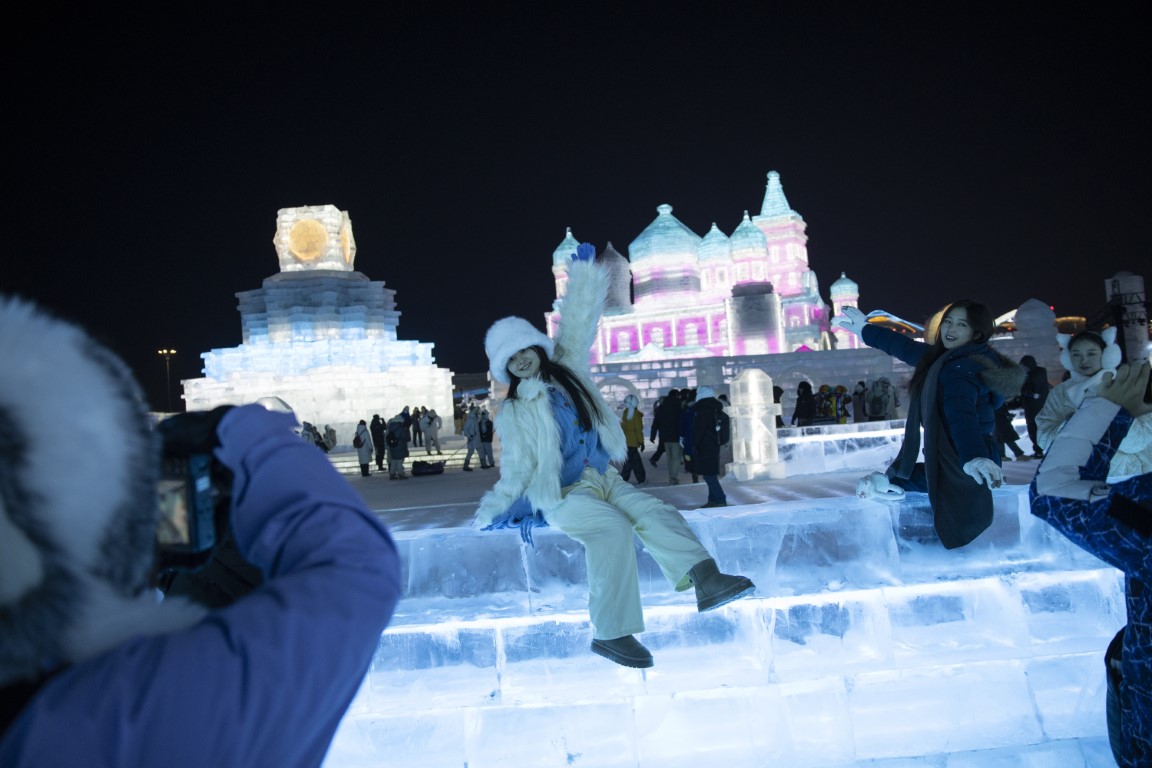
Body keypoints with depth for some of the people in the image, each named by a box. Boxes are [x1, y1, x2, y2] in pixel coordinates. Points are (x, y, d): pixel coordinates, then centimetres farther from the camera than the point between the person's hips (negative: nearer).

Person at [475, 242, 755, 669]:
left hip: (605, 479, 5)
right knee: (612, 529, -31)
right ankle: (610, 633, -32)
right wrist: (491, 514, -9)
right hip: (562, 495, -5)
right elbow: (516, 470, 0)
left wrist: (583, 270, 9)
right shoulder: (513, 413, 2)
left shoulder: (568, 369, 12)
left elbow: (579, 323, 11)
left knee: (655, 513, -20)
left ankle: (705, 578, -36)